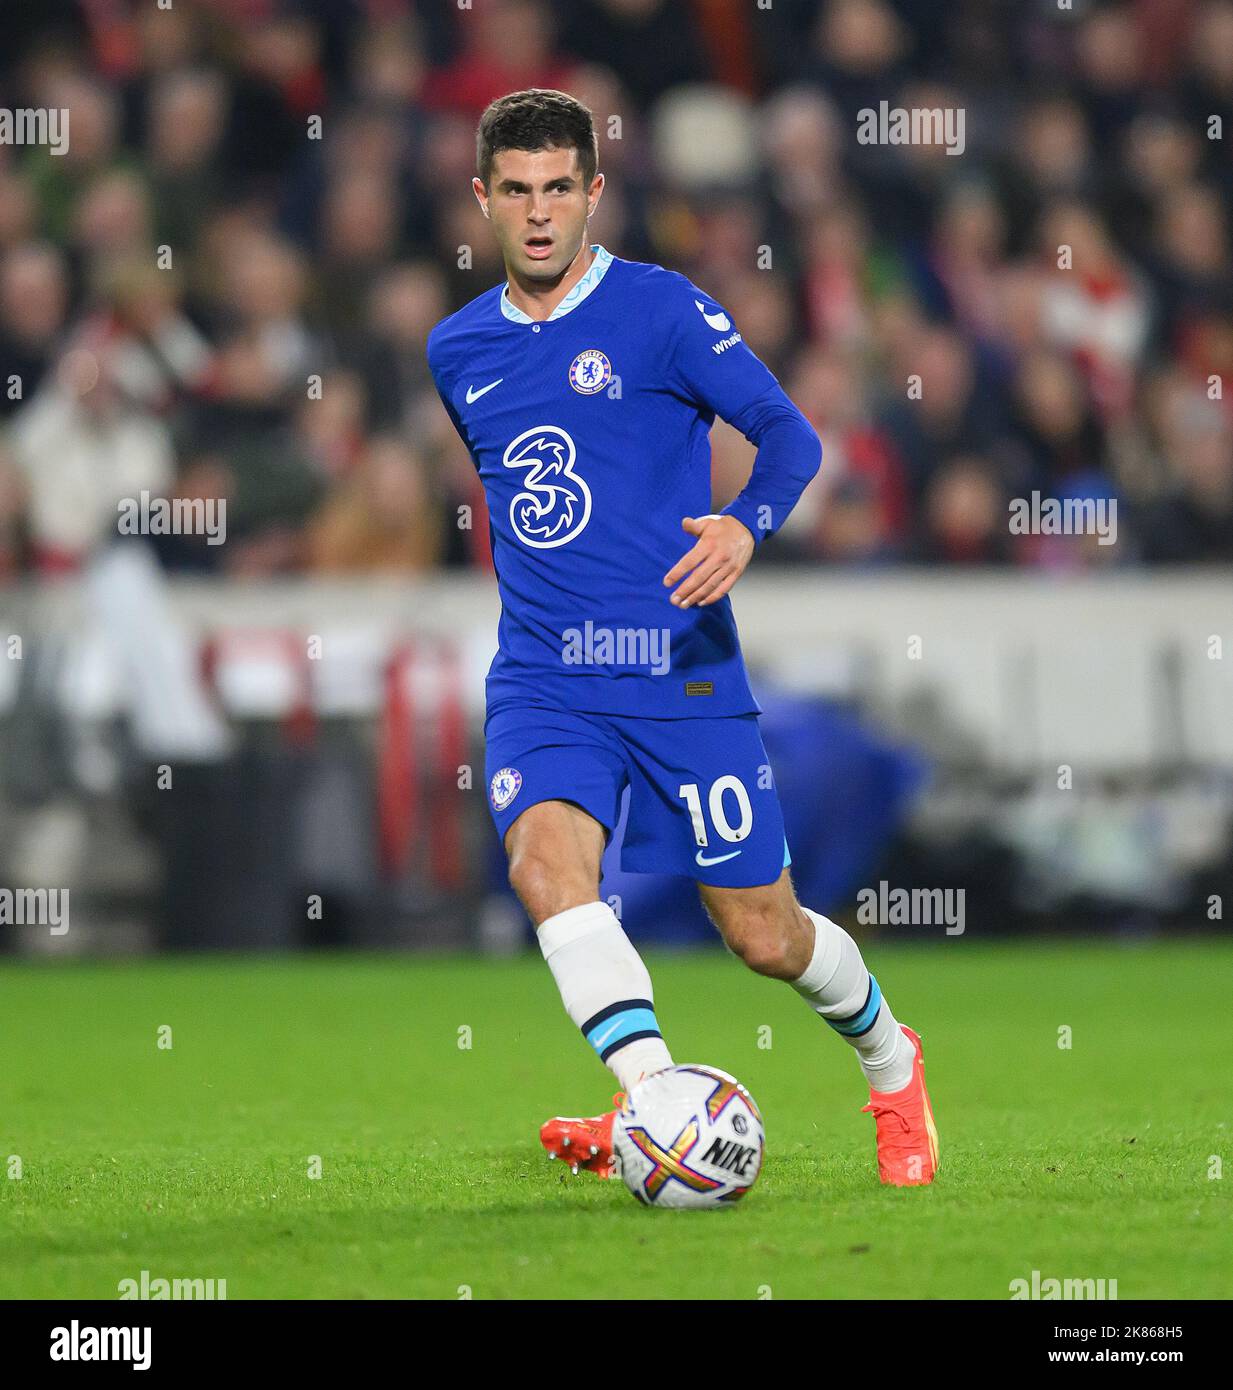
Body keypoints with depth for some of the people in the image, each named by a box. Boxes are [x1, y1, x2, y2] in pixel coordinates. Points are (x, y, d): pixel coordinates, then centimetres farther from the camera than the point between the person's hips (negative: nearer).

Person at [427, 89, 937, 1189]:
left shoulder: (663, 311, -4)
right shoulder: (459, 351, 12)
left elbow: (789, 431, -8)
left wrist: (747, 524, -27)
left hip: (682, 671, -3)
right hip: (542, 677, 3)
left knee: (766, 937, 4)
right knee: (544, 854, -28)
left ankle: (891, 1062, 35)